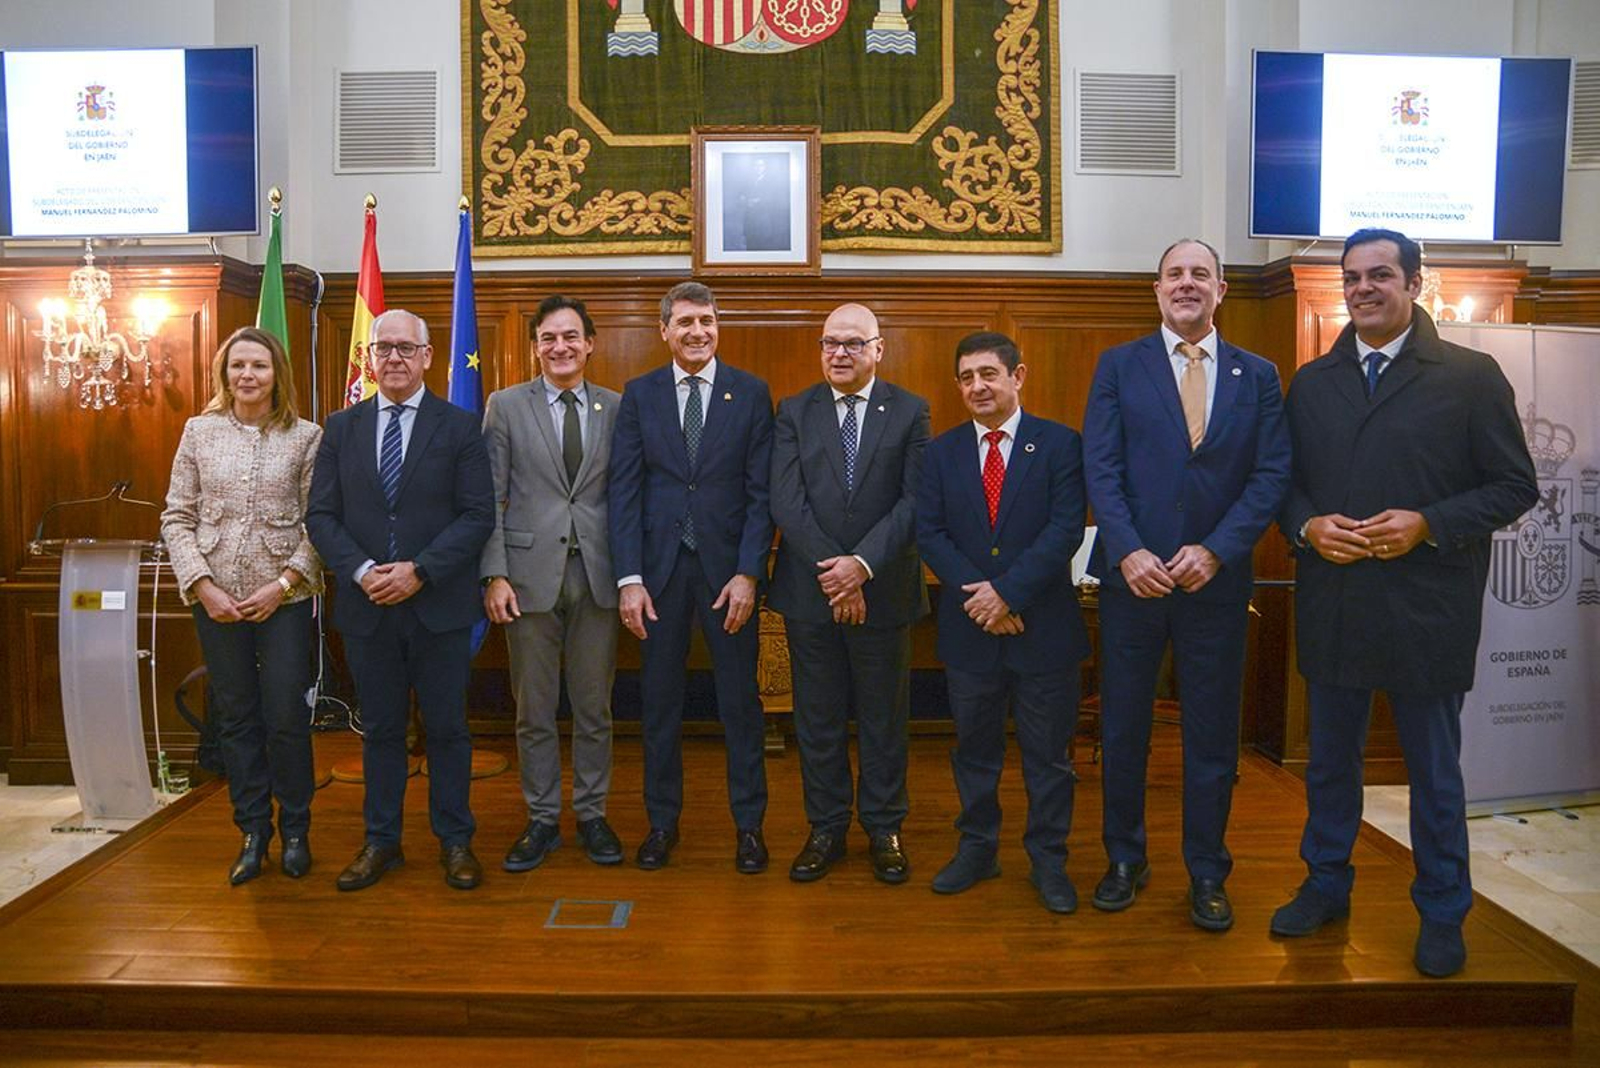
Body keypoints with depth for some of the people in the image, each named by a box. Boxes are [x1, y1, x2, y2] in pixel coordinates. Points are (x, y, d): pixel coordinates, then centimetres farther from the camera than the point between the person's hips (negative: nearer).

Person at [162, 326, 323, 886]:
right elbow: (177, 518, 4)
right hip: (216, 599, 2)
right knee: (235, 717, 9)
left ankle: (295, 830, 19)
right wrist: (203, 585, -6)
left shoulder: (307, 437, -1)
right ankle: (253, 832, 22)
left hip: (284, 598, -2)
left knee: (287, 717, 1)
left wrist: (284, 583, -12)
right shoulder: (199, 431, 4)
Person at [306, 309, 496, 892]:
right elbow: (321, 515, 5)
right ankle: (381, 840, 25)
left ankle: (454, 839, 20)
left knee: (447, 727, 7)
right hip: (365, 605, 3)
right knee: (380, 728, 12)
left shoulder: (459, 426, 0)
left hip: (440, 604, -2)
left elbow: (478, 514, -6)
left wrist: (420, 571, -16)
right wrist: (360, 571, -11)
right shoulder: (342, 427, 9)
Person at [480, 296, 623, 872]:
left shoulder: (616, 408, 6)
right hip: (530, 572, -1)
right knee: (534, 710, 8)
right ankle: (542, 819, 22)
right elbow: (490, 498, 1)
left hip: (597, 573, 1)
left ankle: (592, 814, 24)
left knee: (594, 707, 9)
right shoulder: (505, 406, 4)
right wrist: (494, 575, -7)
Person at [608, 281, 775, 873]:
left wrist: (747, 573, -11)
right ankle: (662, 820, 25)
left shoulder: (751, 393, 1)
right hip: (659, 565, 1)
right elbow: (624, 490, -1)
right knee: (659, 699, 10)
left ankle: (748, 823, 20)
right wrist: (629, 579, -8)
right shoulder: (639, 394, 4)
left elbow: (760, 491, -3)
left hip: (727, 566, -1)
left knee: (740, 700, 7)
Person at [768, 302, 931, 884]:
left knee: (884, 718, 10)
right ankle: (826, 830, 24)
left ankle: (884, 830, 25)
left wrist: (863, 564, -18)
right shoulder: (794, 412, 5)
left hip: (884, 591, -1)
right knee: (818, 720, 10)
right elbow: (786, 501, -5)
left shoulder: (910, 412, 1)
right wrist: (830, 571, -15)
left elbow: (915, 502, -7)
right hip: (809, 591, 1)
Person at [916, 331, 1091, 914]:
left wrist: (1007, 591, -17)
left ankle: (1048, 860, 23)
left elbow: (1065, 529, -11)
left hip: (1043, 625, -2)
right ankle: (977, 849, 30)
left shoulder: (1060, 444, -2)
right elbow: (929, 532, -1)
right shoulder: (941, 451, 6)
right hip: (968, 628, 3)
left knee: (1048, 753, 8)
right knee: (973, 748, 14)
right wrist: (977, 594, -13)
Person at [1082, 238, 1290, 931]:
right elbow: (1101, 469, -4)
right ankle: (1125, 859, 27)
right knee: (1123, 728, 10)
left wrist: (1215, 551, -13)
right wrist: (1129, 552, -16)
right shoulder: (1119, 366, 4)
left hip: (1216, 580, 1)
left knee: (1213, 735, 9)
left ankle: (1207, 874, 24)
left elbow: (1272, 474, -1)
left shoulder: (1257, 376, 7)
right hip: (1132, 575, -1)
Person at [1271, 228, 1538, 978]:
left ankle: (1442, 914, 28)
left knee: (1435, 770, 11)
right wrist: (1308, 525, -11)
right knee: (1330, 760, 17)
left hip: (1426, 608, -3)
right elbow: (1285, 482, 10)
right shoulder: (1311, 382, 9)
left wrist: (1429, 523, -18)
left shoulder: (1471, 377, -3)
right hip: (1330, 606, 4)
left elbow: (1515, 486, -4)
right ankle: (1326, 884, 34)